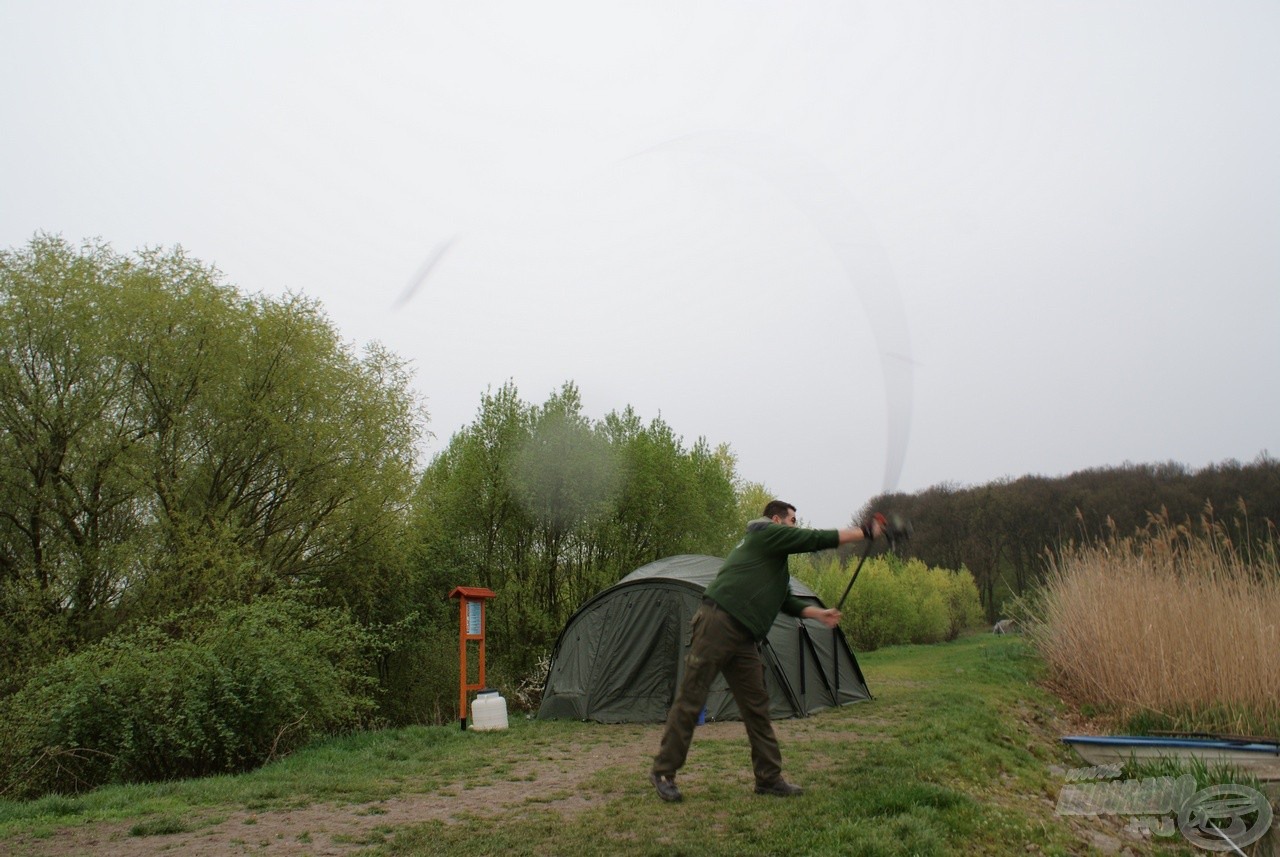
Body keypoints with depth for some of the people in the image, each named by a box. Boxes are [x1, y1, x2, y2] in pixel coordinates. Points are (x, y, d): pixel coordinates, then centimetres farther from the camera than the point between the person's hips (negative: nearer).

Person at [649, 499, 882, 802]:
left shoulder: (773, 557, 26)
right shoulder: (766, 532, -1)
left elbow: (784, 601, 27)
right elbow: (815, 539, -6)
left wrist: (818, 613, 17)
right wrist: (864, 532, 1)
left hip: (743, 638, 10)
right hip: (718, 623, -10)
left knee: (757, 706, 9)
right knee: (690, 700, -4)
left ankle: (769, 778, 17)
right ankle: (663, 772, 5)